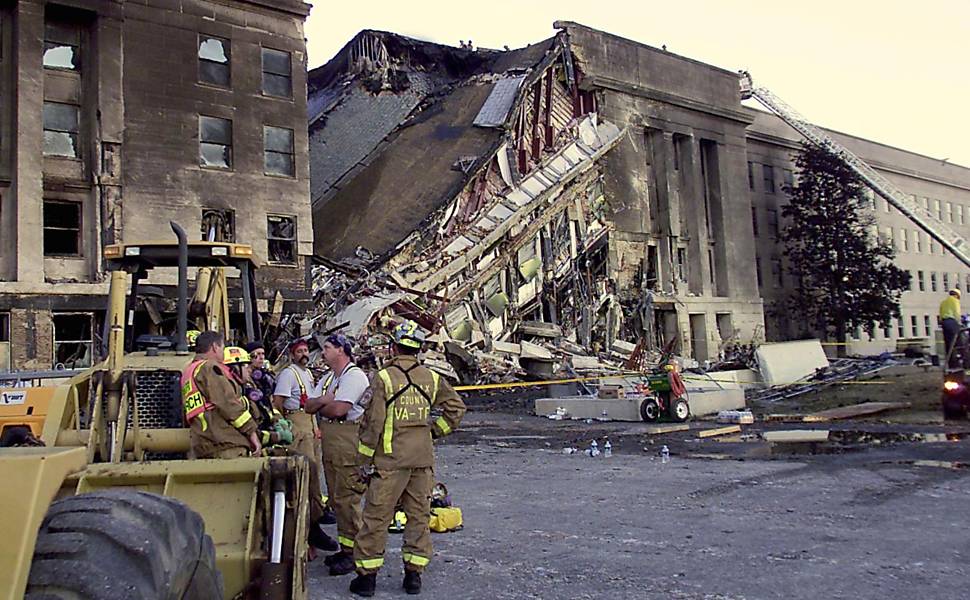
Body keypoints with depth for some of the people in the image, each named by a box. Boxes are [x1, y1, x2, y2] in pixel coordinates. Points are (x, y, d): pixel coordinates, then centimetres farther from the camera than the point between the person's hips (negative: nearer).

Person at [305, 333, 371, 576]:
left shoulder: (354, 376, -10)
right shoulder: (329, 378, 20)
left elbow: (338, 409, -20)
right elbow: (308, 405, 12)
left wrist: (319, 407, 0)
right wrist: (325, 400, -8)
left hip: (348, 441, -10)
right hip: (329, 441, 10)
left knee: (347, 498, -7)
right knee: (336, 497, 13)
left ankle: (352, 552, -1)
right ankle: (344, 547, 21)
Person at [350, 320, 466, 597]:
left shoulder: (384, 378, -9)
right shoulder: (431, 378, 4)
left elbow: (373, 423, -10)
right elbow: (456, 407, 11)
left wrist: (364, 460, -2)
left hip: (390, 459, -4)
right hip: (423, 459, 4)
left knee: (376, 517, 6)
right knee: (419, 515, 12)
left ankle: (367, 575, 12)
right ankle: (414, 574, 18)